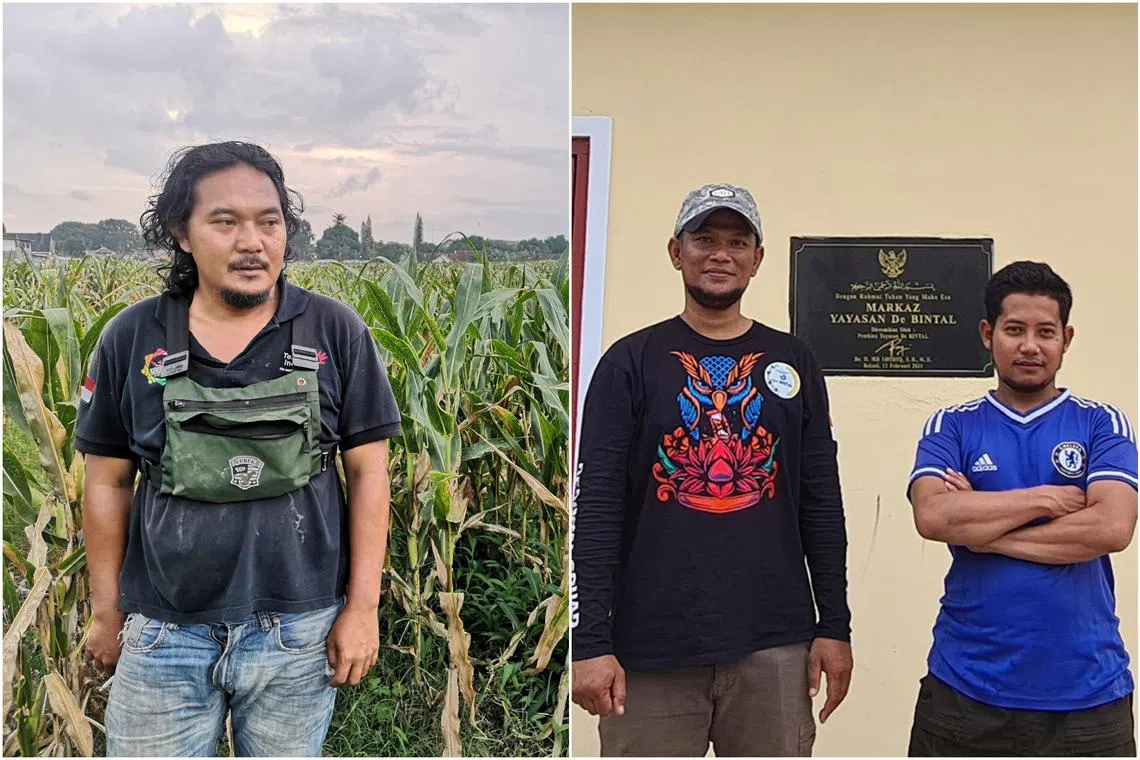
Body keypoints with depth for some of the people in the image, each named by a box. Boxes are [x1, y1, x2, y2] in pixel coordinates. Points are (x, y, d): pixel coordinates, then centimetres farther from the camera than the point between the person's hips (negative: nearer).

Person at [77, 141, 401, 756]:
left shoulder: (337, 333, -5)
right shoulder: (131, 338, -2)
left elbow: (368, 471, -2)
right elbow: (108, 482, 5)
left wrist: (363, 606, -5)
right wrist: (106, 610, 8)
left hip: (298, 631, 0)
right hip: (163, 635, 1)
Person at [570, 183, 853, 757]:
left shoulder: (793, 363, 9)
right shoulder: (631, 362, 1)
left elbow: (821, 504, 10)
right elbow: (596, 506, -5)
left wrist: (834, 627, 6)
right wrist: (590, 640, -11)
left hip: (774, 647, 2)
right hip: (650, 649, -2)